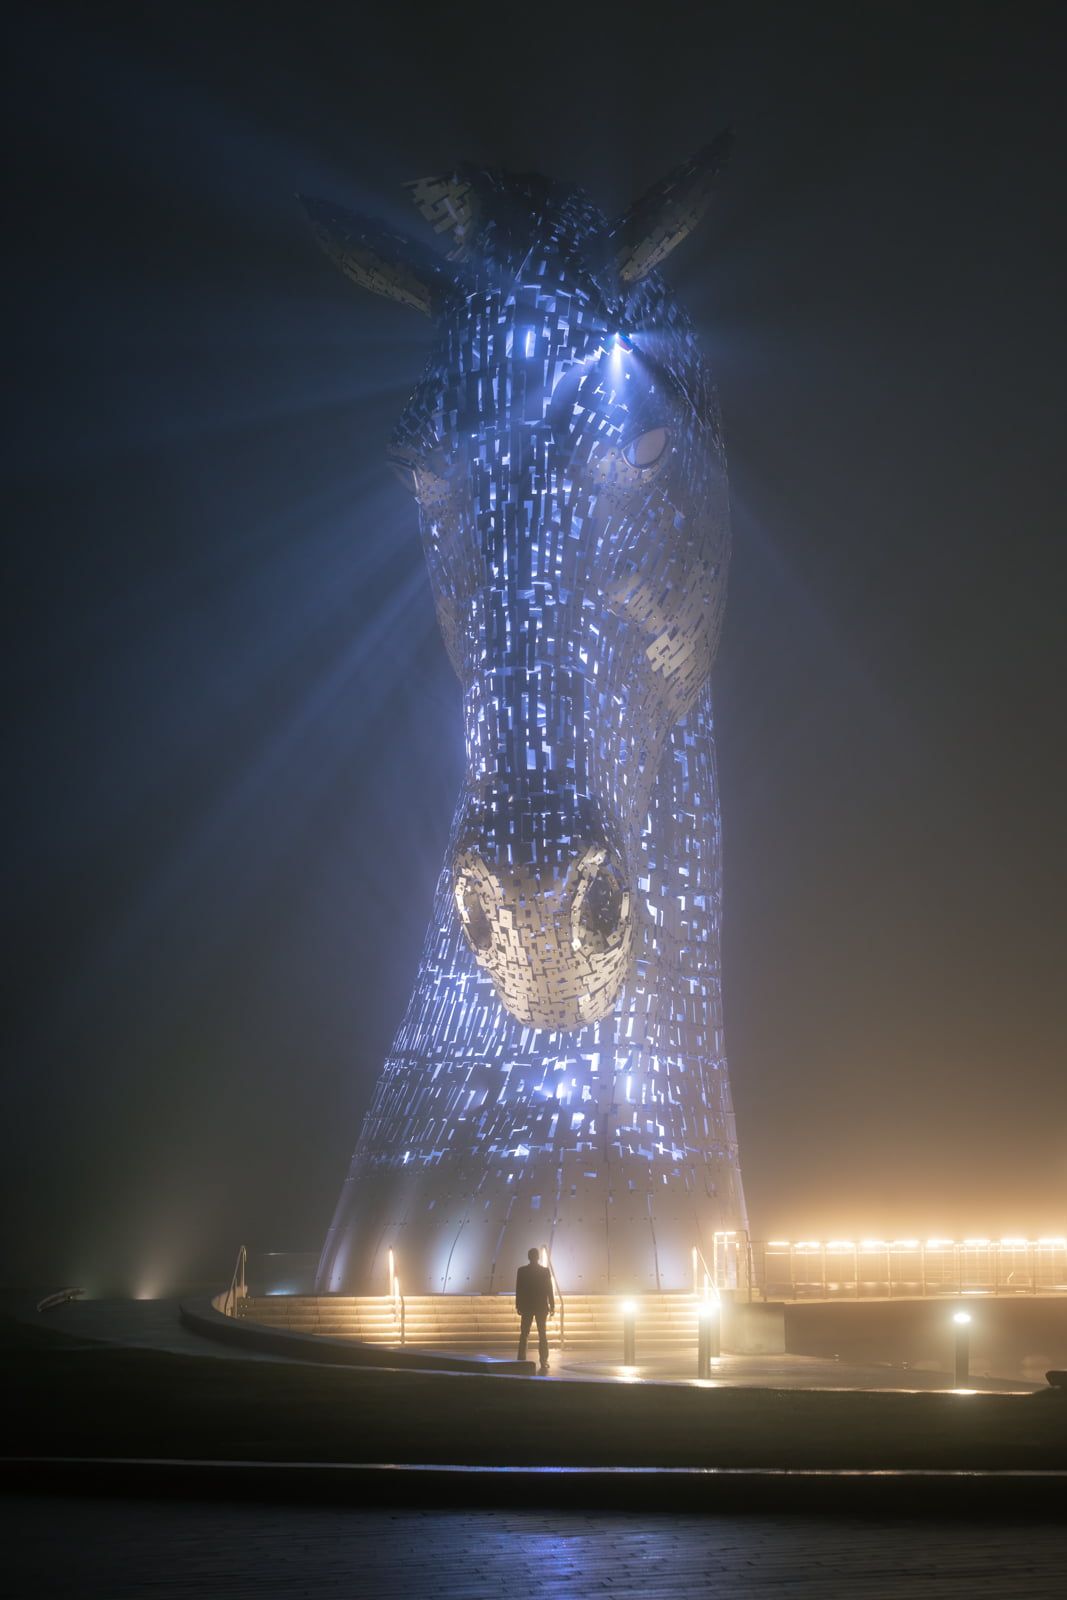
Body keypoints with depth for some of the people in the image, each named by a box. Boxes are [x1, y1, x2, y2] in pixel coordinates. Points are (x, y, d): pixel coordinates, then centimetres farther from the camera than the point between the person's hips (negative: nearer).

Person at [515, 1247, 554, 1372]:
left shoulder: (522, 1271, -4)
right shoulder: (545, 1271, -5)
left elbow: (518, 1290, -2)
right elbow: (549, 1290, -3)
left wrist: (518, 1306, 5)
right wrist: (552, 1306, 3)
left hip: (526, 1306, 0)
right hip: (541, 1306, 0)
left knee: (524, 1334, 6)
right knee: (542, 1334, 4)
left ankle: (521, 1361, -1)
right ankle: (543, 1362, 0)